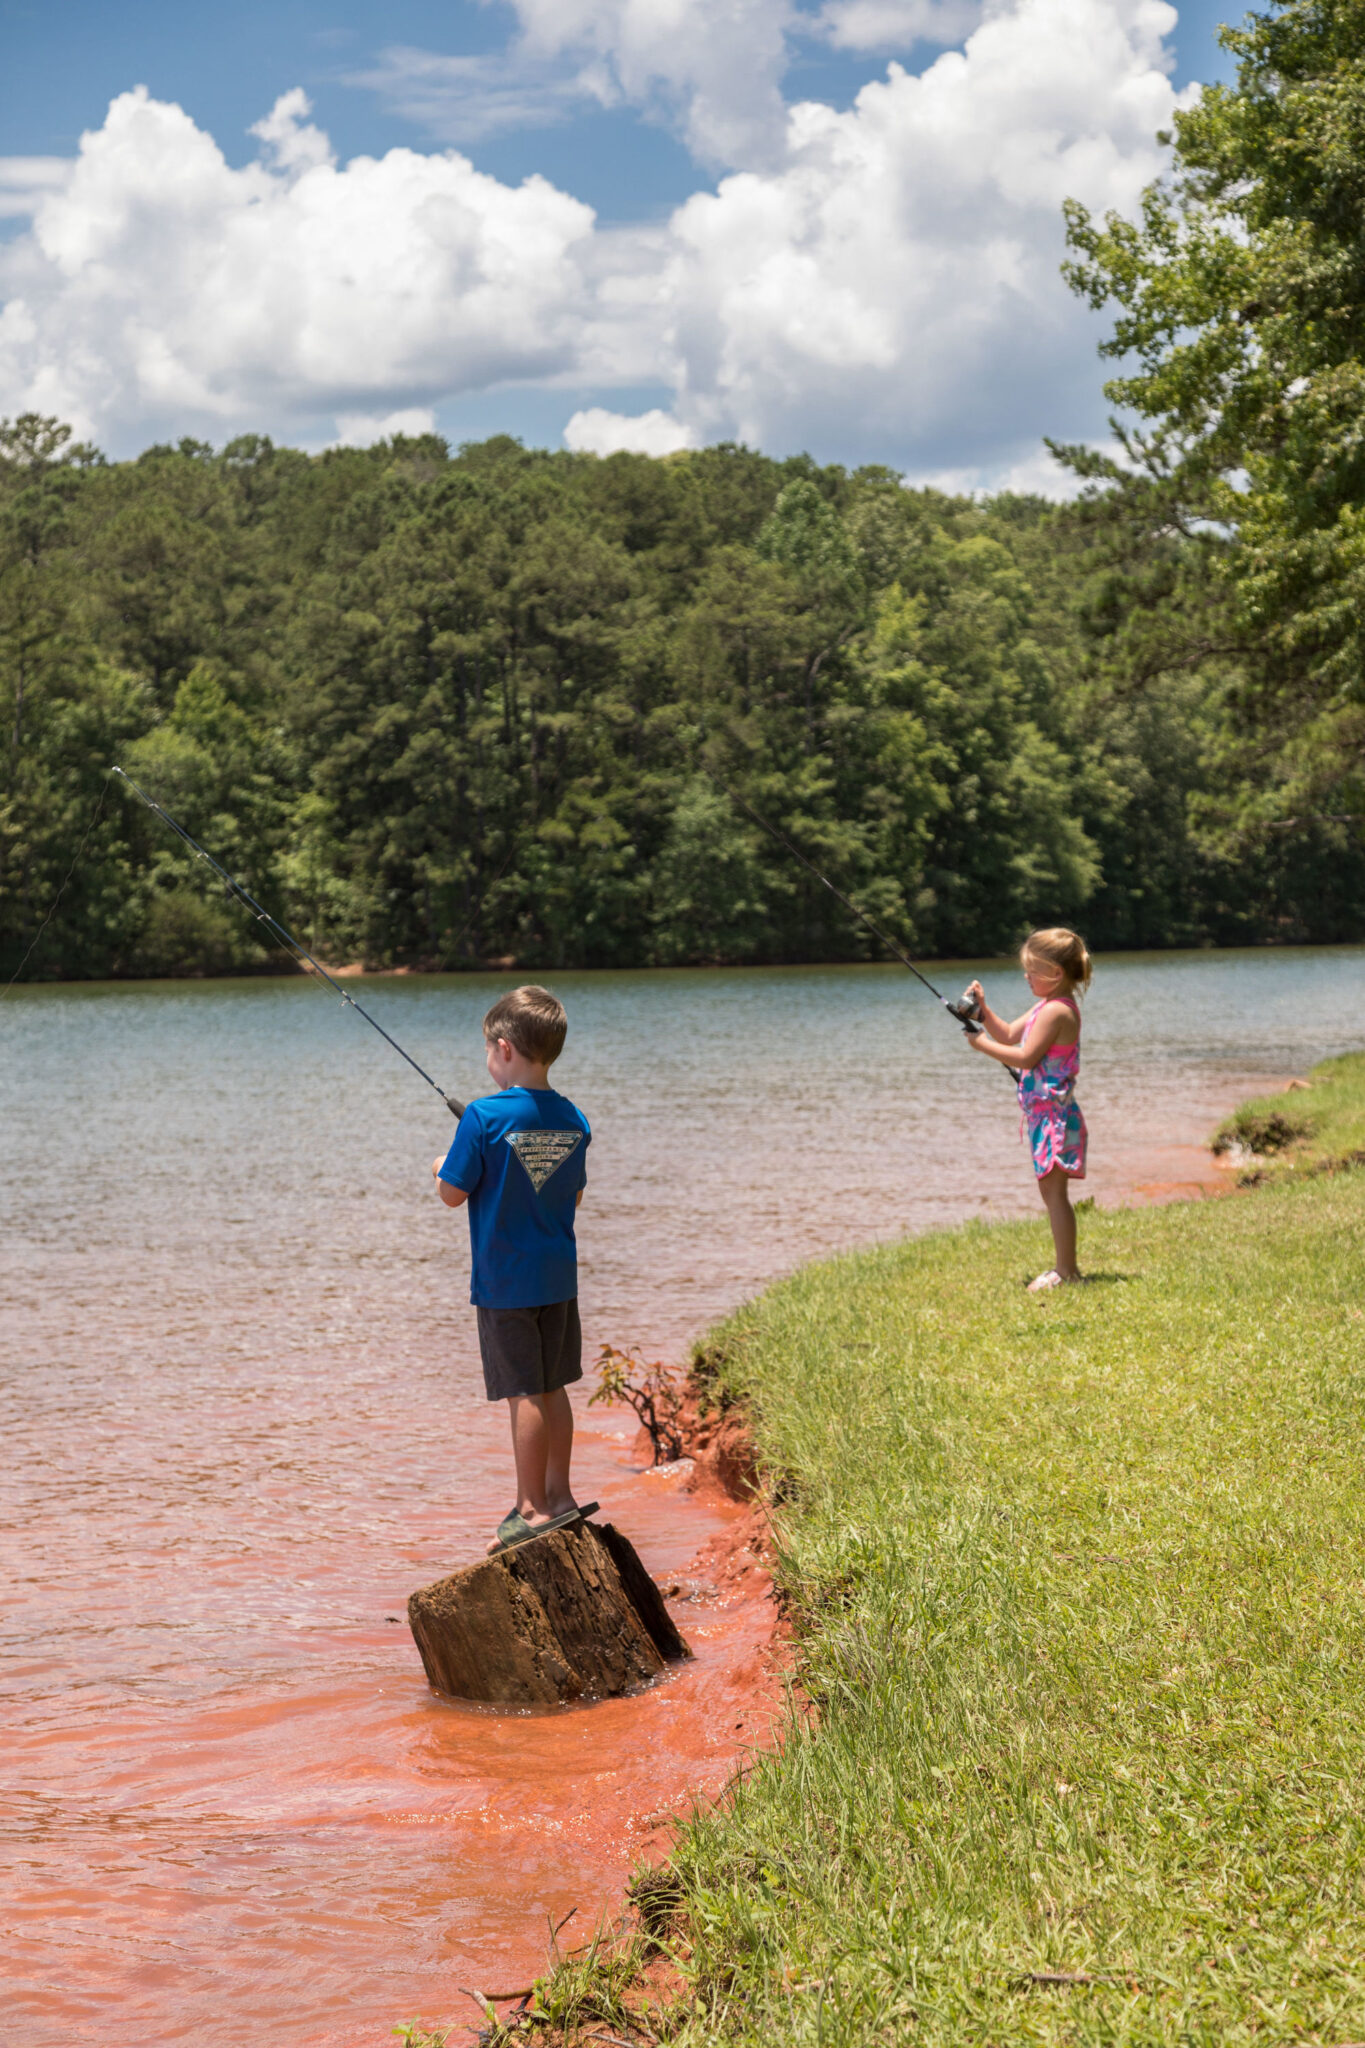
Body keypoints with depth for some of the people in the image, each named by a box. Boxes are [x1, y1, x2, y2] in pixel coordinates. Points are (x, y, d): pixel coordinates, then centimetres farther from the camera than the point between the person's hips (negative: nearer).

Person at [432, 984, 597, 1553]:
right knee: (552, 1388, 14)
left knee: (525, 1393, -1)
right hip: (558, 1276, 6)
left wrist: (442, 1168, 9)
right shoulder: (573, 1120, 3)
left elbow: (454, 1193, -11)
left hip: (504, 1281, -6)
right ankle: (558, 1496, 21)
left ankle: (533, 1508, 4)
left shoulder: (485, 1117, -16)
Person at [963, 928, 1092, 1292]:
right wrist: (983, 1009, 9)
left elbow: (1025, 1057, -20)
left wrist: (983, 1045, -12)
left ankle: (1064, 1272, -6)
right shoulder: (1048, 1007, 15)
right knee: (1051, 1191, 14)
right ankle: (1067, 1267, 19)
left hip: (1053, 1114, -11)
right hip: (1044, 1112, 11)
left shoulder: (1056, 1011, -17)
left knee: (1054, 1191, -8)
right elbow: (1008, 1035, 21)